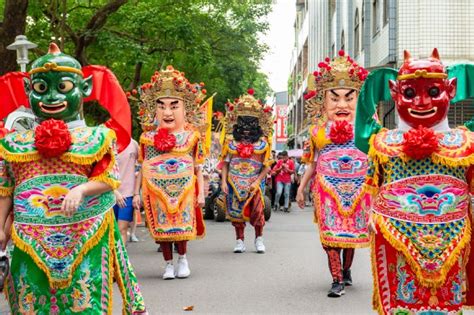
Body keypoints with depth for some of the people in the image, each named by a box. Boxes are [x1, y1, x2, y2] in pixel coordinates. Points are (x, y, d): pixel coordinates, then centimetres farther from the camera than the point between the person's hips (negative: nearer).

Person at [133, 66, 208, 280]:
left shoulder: (192, 136, 2)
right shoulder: (148, 137, 4)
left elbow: (198, 168, 5)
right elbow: (142, 168, 8)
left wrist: (201, 192, 0)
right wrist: (137, 193, 5)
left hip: (184, 188, -1)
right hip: (156, 189, 1)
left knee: (182, 226, 0)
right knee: (161, 227, 4)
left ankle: (182, 258, 23)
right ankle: (169, 264, 18)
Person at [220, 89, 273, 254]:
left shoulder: (262, 141, 1)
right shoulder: (231, 140, 5)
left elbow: (267, 165, 0)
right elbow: (225, 162, 6)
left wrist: (257, 181, -10)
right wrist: (223, 181, -3)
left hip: (255, 182, -1)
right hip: (235, 182, 1)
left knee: (257, 210, -7)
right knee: (236, 210, 3)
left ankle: (259, 239, 13)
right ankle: (239, 240, 14)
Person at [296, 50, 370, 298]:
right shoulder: (318, 129, 8)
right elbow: (312, 162, 14)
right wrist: (301, 187, 12)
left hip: (358, 184, 0)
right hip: (328, 185, 0)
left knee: (353, 230, 9)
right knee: (330, 231, -6)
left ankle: (346, 270, 30)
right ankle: (337, 280, -2)